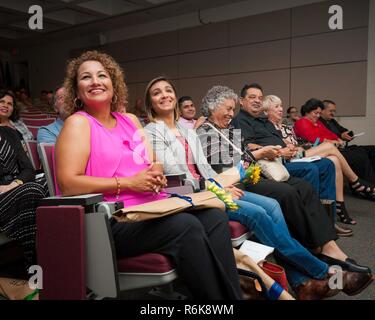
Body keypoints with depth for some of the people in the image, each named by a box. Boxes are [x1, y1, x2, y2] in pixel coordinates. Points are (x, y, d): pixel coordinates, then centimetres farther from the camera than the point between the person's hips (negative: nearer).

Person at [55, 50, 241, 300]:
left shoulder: (131, 120, 19)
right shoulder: (78, 123, -1)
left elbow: (153, 163, 21)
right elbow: (67, 184, -14)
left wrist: (157, 173, -5)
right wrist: (128, 183, -15)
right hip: (115, 217, -6)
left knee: (215, 218, -17)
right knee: (187, 227, -28)